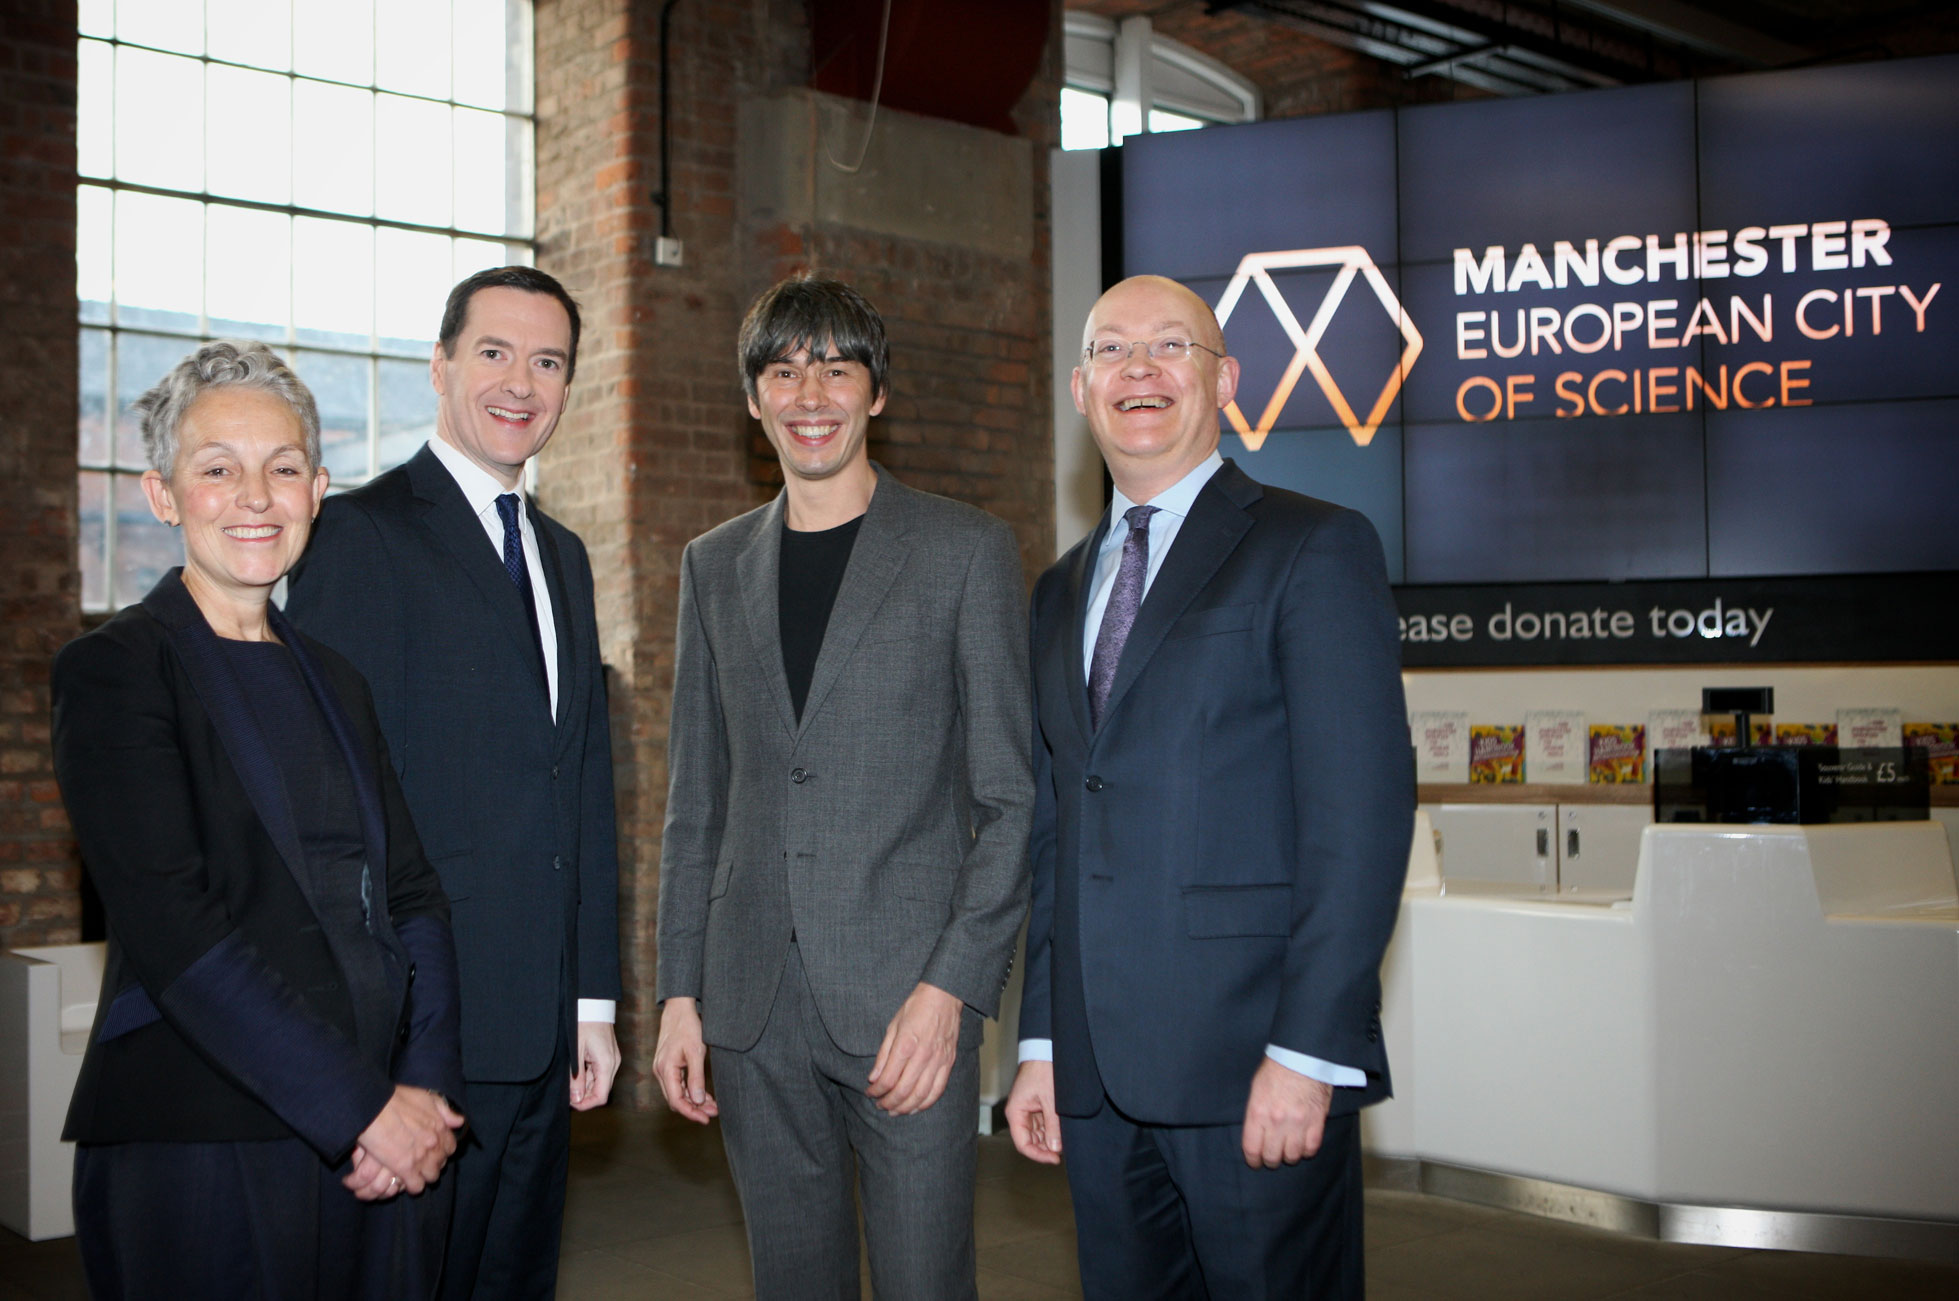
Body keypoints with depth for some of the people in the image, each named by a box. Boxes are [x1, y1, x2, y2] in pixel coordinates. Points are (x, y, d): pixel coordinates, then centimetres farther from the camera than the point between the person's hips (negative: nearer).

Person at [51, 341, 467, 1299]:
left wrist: (426, 1088, -7)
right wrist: (361, 1107, -16)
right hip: (200, 1149, -5)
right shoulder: (113, 670, -5)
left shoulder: (333, 679, 14)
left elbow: (410, 893, 8)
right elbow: (174, 930, -15)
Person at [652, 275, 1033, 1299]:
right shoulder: (714, 565, 12)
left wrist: (952, 987, -13)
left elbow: (1013, 798, -4)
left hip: (910, 995, -4)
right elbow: (695, 800, 14)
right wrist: (680, 991, 8)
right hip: (755, 1007, 4)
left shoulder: (967, 552, 0)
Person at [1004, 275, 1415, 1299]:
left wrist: (1308, 1052, -16)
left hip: (1255, 1066, -5)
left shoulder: (1313, 550, -3)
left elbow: (1361, 818, -11)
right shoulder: (1060, 592, 17)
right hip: (1098, 1075, 6)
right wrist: (1041, 1043, 13)